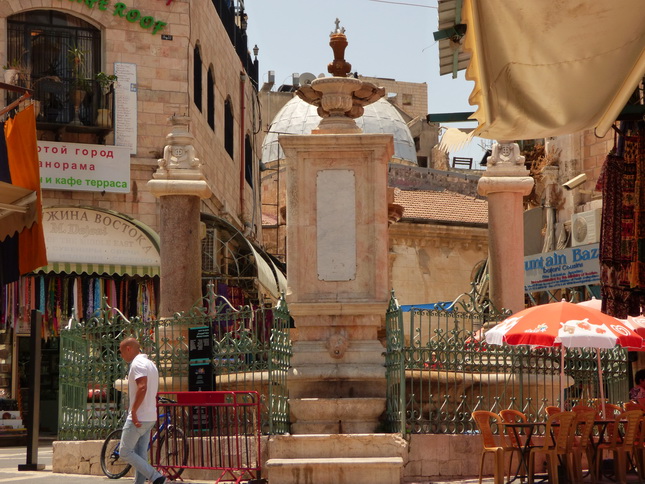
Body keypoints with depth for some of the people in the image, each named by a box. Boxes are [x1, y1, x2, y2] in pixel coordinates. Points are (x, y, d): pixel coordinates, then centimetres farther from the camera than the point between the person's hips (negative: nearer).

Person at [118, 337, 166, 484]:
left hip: (138, 417, -10)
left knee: (125, 452, -5)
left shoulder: (137, 363, -13)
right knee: (141, 454, 10)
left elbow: (142, 387, -27)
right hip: (150, 417, 10)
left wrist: (133, 411, -24)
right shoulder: (150, 364, 18)